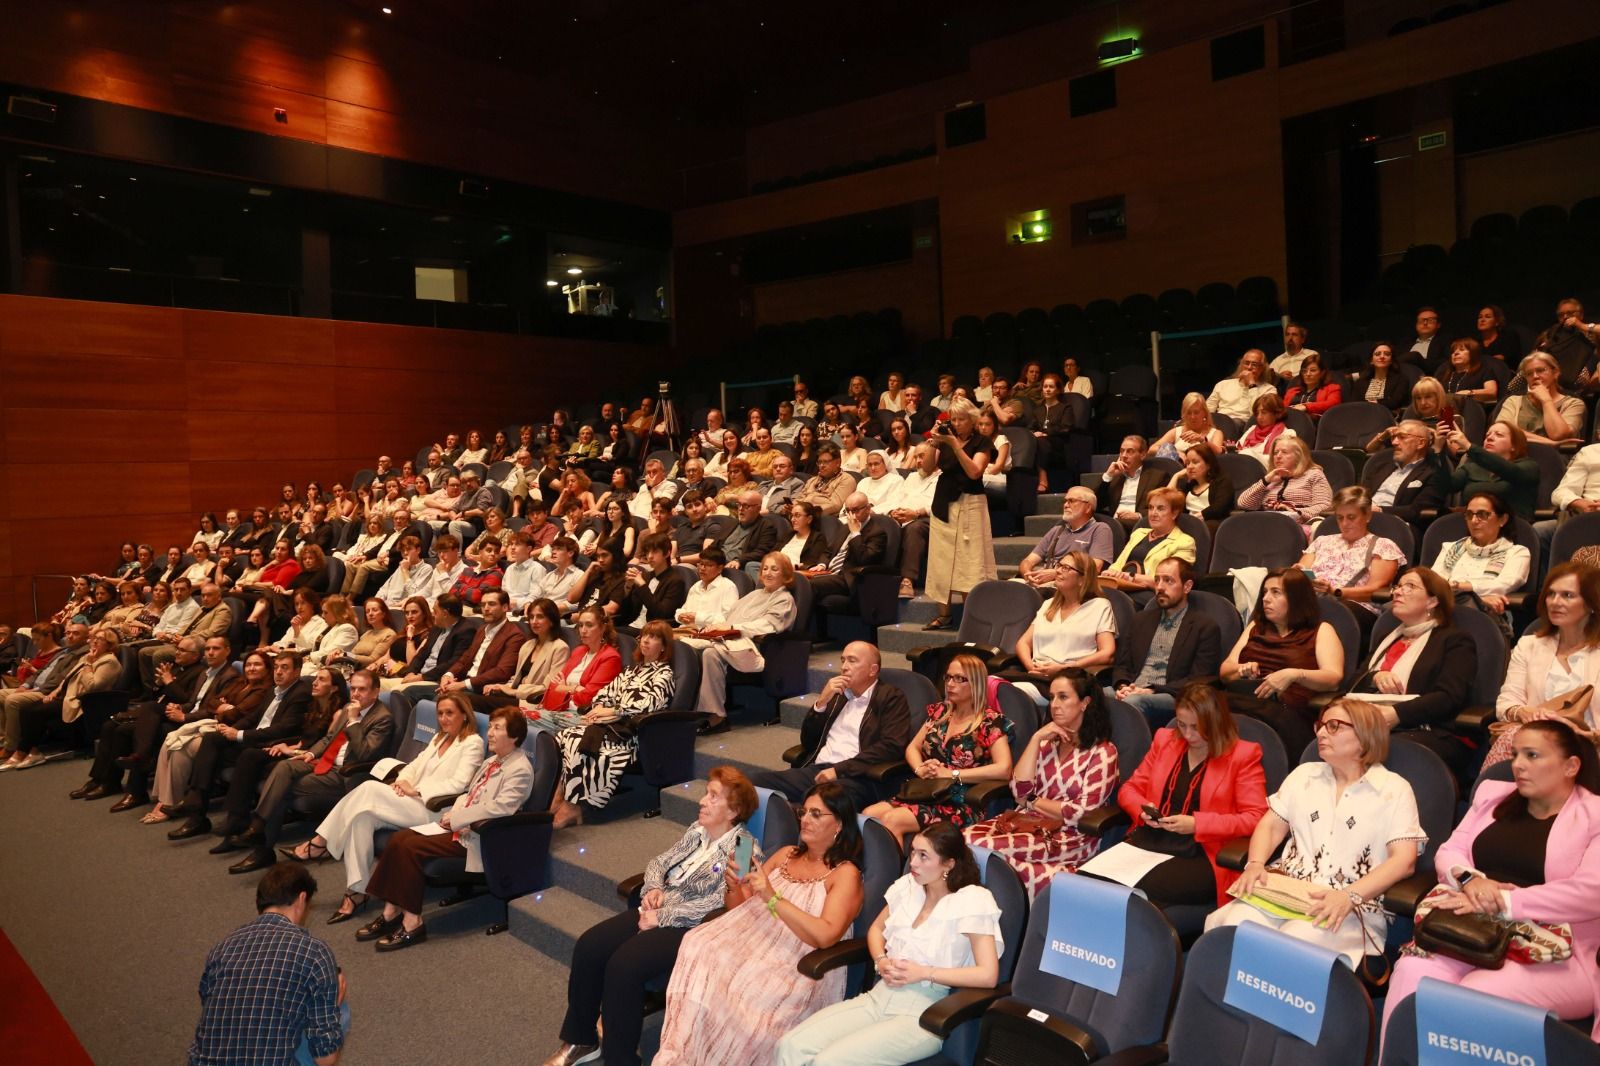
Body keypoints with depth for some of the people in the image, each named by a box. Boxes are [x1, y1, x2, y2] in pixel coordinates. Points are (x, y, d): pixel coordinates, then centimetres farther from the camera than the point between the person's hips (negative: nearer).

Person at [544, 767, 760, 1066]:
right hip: (658, 911, 8)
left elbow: (719, 904, -21)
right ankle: (581, 1039, 8)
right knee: (588, 946, -9)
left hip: (692, 928, -8)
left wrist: (662, 917, -18)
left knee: (623, 965, -27)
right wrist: (653, 888, -4)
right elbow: (659, 861, 19)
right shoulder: (697, 830, 12)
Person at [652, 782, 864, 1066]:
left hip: (799, 968, -5)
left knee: (748, 990, -35)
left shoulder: (845, 874, -2)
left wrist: (772, 898, -19)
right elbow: (740, 909, 20)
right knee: (698, 948, -24)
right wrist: (734, 886, -3)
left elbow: (825, 936, -16)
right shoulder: (786, 855, 18)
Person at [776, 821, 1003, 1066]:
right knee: (790, 1046, -17)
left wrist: (924, 972, -14)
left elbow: (988, 975, -16)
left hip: (922, 1011, -6)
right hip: (879, 996, 6)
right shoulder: (908, 885, 9)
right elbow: (876, 929, 23)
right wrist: (881, 961, 1)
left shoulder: (972, 900, -10)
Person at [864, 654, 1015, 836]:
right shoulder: (940, 711, 14)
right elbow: (912, 748, 19)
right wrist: (920, 770, -5)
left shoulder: (990, 722, -4)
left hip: (961, 805, -6)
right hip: (926, 794, 6)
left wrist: (951, 774, -17)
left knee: (891, 820, -28)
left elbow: (1004, 769, -18)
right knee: (867, 817, -20)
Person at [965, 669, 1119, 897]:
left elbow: (1083, 812, -9)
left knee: (983, 847, -28)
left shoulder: (1103, 752, -1)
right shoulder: (1047, 742, 17)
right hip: (1028, 823, 6)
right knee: (968, 837, -24)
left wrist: (1034, 803, 1)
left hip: (1071, 838, -6)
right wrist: (1036, 739, -1)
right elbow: (1020, 791, 3)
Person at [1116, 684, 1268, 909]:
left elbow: (1256, 818, -3)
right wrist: (1143, 809, -2)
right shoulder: (1165, 740, 17)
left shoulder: (1243, 755, 4)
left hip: (1202, 857, -4)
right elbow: (1129, 788, 22)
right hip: (1148, 843, 4)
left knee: (1140, 890, -33)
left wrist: (1197, 824, -13)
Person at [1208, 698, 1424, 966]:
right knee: (1234, 928, -27)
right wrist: (1255, 864, -7)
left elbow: (1404, 860, -5)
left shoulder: (1394, 789, 5)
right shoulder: (1304, 774, 19)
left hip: (1354, 907, -4)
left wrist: (1350, 897, -20)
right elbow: (1271, 825, 16)